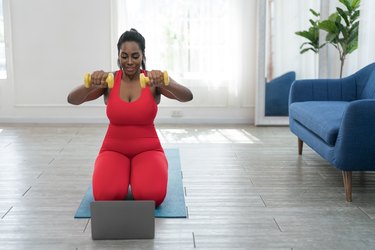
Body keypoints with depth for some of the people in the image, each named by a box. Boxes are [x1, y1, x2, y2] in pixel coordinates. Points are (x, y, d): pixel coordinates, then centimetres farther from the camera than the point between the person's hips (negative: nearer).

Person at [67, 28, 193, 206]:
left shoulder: (153, 80, -9)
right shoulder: (109, 80, -6)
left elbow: (187, 96, -26)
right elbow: (72, 99, -21)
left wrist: (164, 84, -48)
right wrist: (90, 85, -44)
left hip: (147, 149, -1)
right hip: (114, 149, 1)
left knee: (152, 195, -29)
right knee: (105, 195, -28)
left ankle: (138, 174, 8)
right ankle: (124, 175, 9)